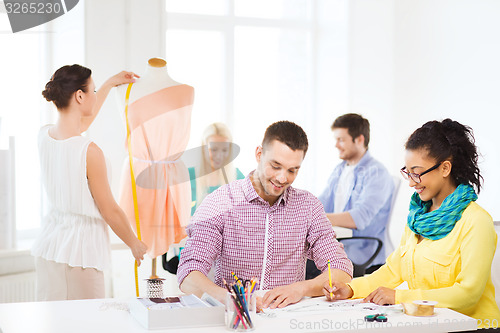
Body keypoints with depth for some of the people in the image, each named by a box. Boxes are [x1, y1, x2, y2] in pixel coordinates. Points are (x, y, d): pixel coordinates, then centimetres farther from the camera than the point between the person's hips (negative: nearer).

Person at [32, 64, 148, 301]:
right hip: (78, 253, -8)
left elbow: (82, 119, 24)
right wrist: (135, 244, 6)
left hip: (48, 246, 8)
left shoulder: (44, 136, 1)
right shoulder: (89, 152, -21)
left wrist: (110, 84, 36)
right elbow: (109, 210, -11)